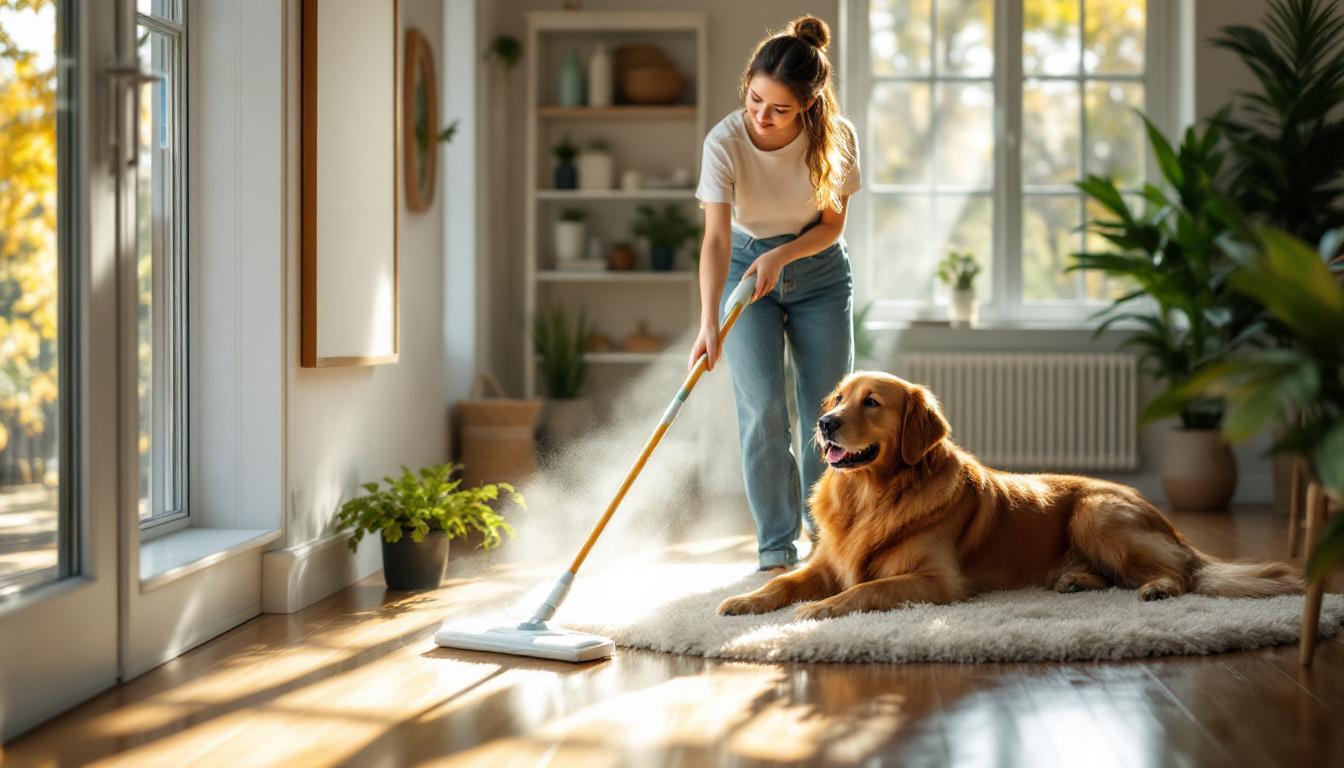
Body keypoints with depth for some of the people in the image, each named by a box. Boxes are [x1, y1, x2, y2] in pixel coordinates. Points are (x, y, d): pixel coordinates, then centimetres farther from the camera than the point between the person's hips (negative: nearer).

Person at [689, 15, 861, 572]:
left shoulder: (836, 138, -19)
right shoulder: (725, 143, -24)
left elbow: (832, 223, -9)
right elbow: (716, 238, -31)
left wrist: (780, 256, -27)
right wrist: (709, 323, -41)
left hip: (819, 271, 2)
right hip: (746, 267, -1)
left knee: (827, 409, 2)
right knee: (763, 410, -11)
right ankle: (776, 547, -2)